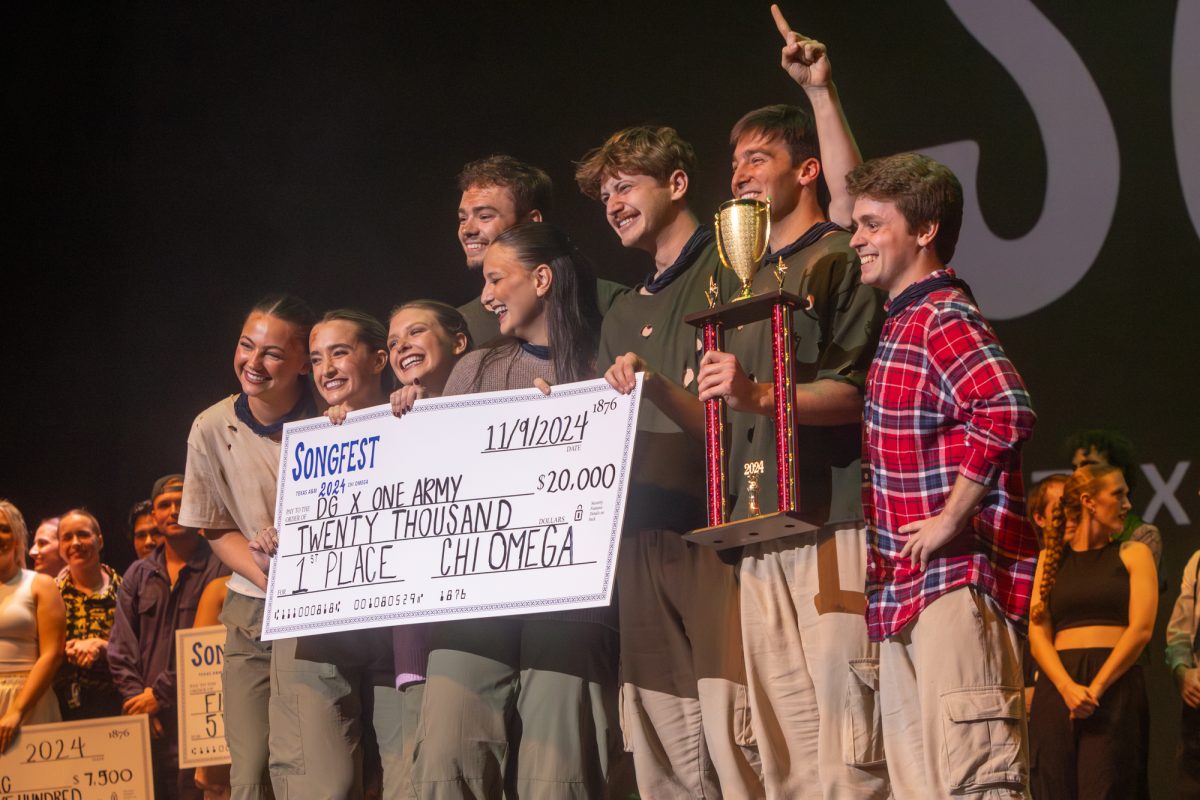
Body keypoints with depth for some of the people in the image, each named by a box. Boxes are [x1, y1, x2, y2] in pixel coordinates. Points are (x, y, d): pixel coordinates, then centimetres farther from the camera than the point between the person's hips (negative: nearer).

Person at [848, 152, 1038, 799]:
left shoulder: (945, 320, -15)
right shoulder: (901, 320, 16)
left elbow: (1006, 409, -31)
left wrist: (951, 520, -25)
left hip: (958, 581, -10)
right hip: (906, 591, 11)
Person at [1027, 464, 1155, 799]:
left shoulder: (1133, 554, 11)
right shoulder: (1052, 558, 15)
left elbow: (1141, 629, 0)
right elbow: (1038, 633, 6)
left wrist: (1095, 688, -11)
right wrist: (1067, 687, -12)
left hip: (1115, 686, -2)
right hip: (1056, 687, 2)